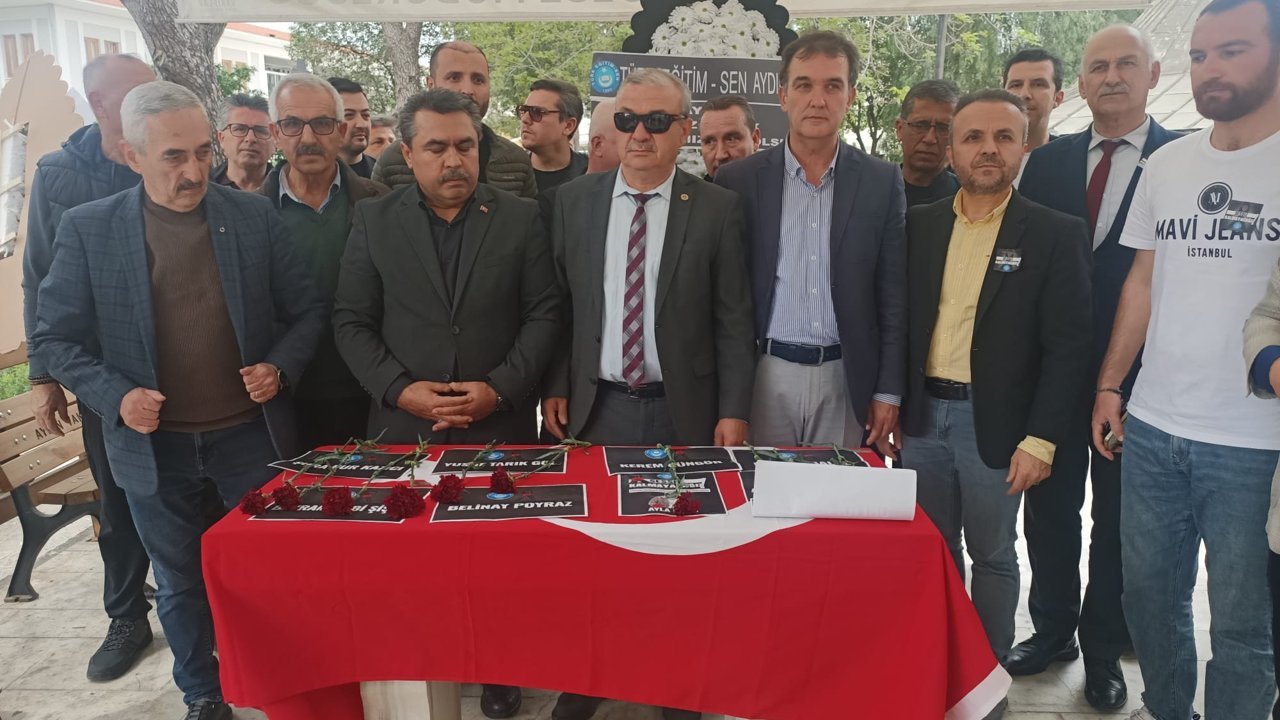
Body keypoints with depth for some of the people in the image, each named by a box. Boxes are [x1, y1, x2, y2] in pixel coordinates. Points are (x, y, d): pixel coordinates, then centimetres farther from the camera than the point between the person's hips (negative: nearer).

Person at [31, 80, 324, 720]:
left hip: (249, 435, 0)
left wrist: (279, 367, -14)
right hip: (154, 446, 0)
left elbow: (305, 312, 3)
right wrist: (114, 396, -15)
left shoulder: (254, 216, -4)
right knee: (180, 584, 17)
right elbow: (54, 338, 0)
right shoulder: (87, 229, -6)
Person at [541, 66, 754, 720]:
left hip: (683, 413, -1)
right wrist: (556, 387, 1)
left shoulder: (716, 208, -2)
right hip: (595, 407, 2)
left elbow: (733, 320, -2)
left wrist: (733, 411, -5)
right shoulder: (573, 200, 4)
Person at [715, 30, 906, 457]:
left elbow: (894, 298, 4)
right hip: (764, 373, 0)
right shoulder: (738, 180, 0)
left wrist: (889, 390, 0)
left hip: (845, 377, 1)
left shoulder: (882, 182, 3)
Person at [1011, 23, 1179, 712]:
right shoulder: (1047, 162, 4)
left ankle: (1103, 649, 30)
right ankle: (1052, 630, 33)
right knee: (1048, 508, 13)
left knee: (1119, 519, 12)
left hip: (1137, 374, -2)